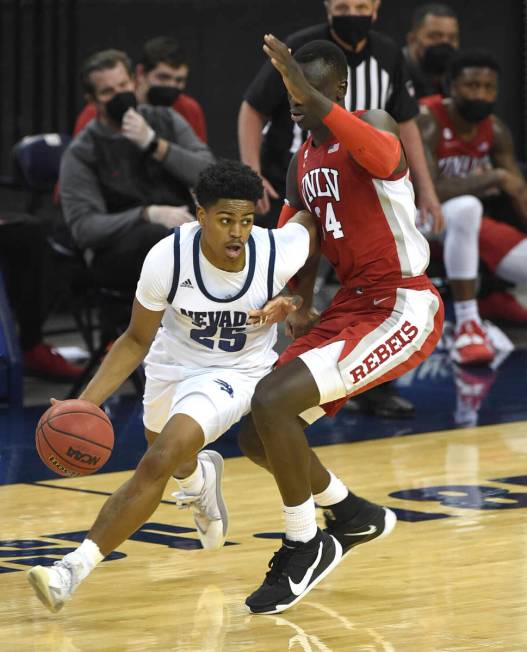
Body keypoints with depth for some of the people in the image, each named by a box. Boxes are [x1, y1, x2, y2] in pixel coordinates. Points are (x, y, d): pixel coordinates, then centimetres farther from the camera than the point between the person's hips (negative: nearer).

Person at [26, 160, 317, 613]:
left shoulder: (280, 253, -28)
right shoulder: (168, 258, -27)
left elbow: (310, 224, -1)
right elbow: (137, 340, -12)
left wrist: (292, 302, -12)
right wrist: (85, 402, -22)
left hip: (236, 373, -3)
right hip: (173, 366, 3)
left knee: (159, 464, -25)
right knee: (173, 461, 30)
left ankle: (76, 568, -23)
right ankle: (200, 476, 69)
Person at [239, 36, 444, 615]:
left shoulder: (372, 127, -13)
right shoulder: (303, 163, 12)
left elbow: (385, 159, -40)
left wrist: (314, 98, -47)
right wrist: (299, 305, -1)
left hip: (401, 309, -9)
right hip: (349, 307, 9)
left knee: (271, 401, -23)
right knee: (257, 437, 4)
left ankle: (304, 547, -5)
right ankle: (355, 516, 29)